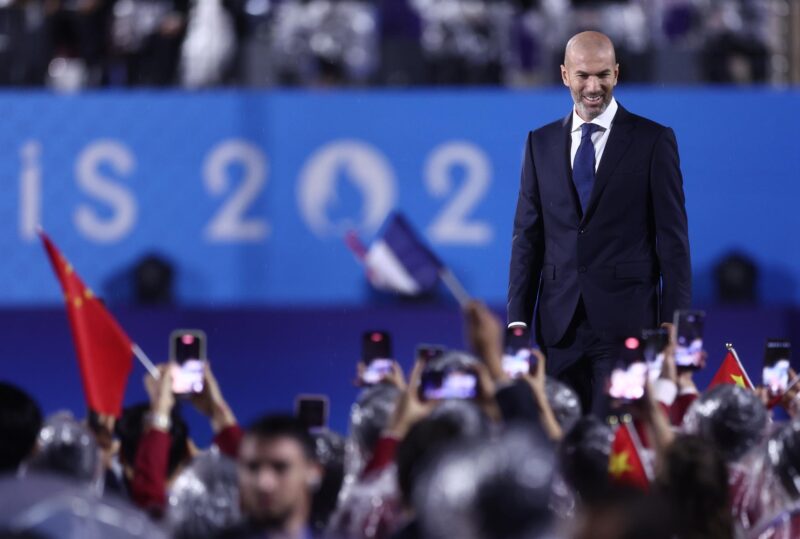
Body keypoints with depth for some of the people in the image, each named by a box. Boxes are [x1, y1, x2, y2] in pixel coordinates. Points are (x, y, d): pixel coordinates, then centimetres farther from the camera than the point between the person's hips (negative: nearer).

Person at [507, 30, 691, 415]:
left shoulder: (653, 141, 1)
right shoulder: (541, 144, 12)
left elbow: (673, 238, -1)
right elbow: (527, 235, 12)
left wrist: (674, 325, -6)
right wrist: (517, 318, 4)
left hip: (626, 323, -3)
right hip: (560, 324, 3)